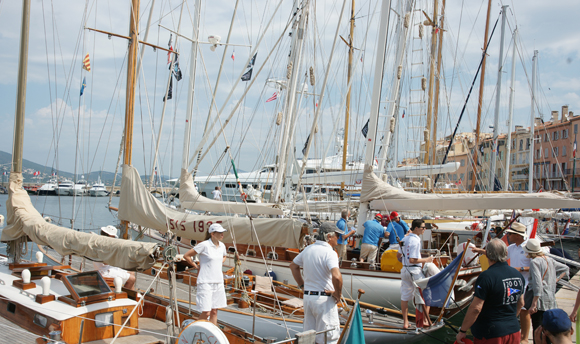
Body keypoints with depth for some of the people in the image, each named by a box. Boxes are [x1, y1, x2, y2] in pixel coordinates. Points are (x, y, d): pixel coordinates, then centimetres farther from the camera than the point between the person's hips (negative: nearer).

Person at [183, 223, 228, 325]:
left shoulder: (222, 246, 7)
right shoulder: (204, 245, -12)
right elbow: (186, 256, -7)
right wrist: (196, 266, -1)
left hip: (218, 282, 6)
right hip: (205, 282, -6)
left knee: (214, 311, 10)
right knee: (206, 312, -8)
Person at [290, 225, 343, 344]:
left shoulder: (308, 249, 8)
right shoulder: (329, 252, -17)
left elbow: (293, 265, 20)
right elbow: (337, 276, -32)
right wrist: (338, 294, -15)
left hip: (307, 297, 8)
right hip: (324, 298, -7)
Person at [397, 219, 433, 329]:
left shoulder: (405, 239, 9)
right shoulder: (415, 240, -18)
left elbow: (398, 256, 15)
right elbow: (412, 260, -22)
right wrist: (426, 260, -12)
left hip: (405, 270, 8)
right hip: (415, 270, -8)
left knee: (405, 296, 12)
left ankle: (405, 322, 19)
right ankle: (425, 320, 12)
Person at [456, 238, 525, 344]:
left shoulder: (486, 276, -20)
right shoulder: (518, 275, 2)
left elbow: (476, 308, -22)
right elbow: (520, 303, 16)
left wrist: (462, 331, -13)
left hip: (491, 334, -6)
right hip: (514, 331, 7)